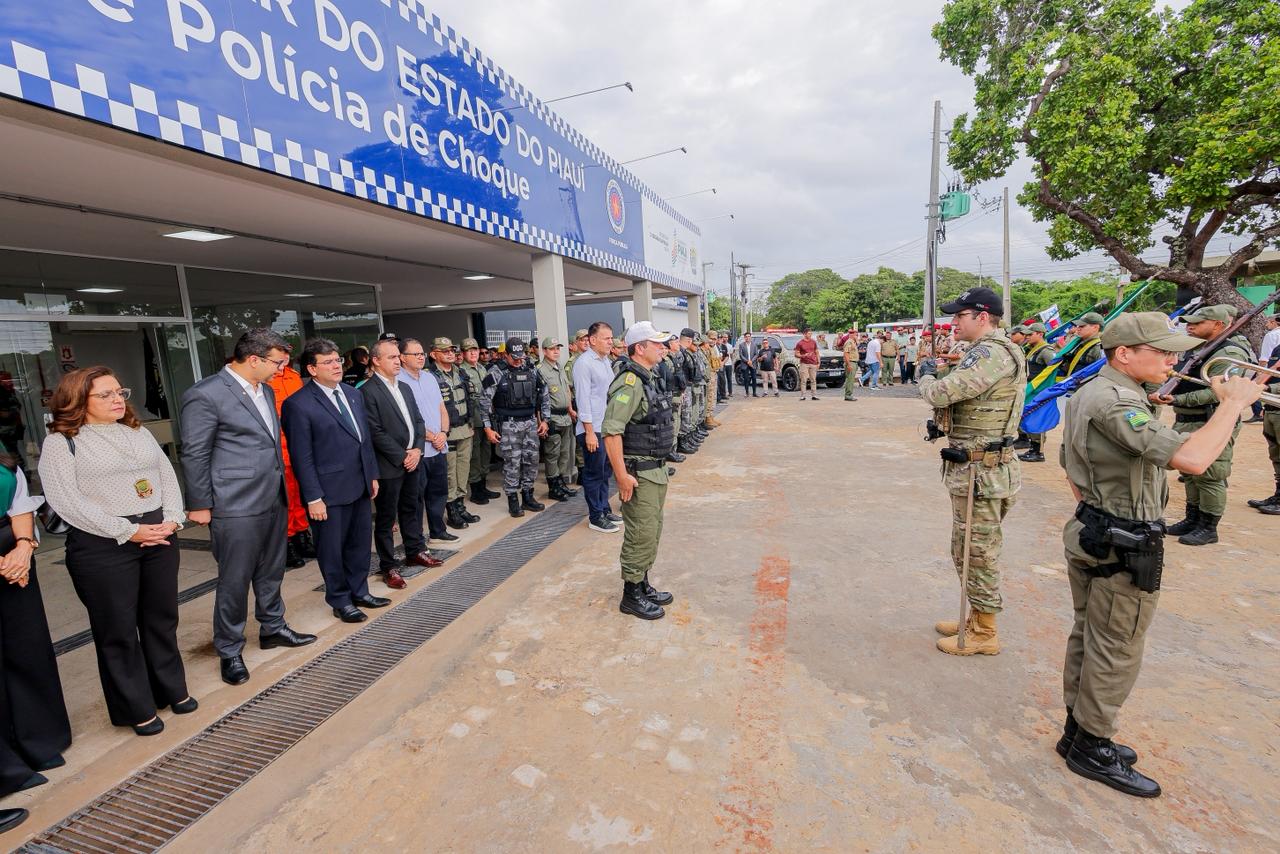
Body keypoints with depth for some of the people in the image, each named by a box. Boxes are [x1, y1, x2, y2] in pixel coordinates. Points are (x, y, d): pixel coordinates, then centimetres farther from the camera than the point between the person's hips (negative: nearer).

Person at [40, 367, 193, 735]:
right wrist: (128, 531, -17)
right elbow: (66, 500, -11)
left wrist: (172, 520, -6)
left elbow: (167, 477, 10)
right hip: (103, 546, -4)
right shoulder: (60, 442, -3)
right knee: (118, 630, 7)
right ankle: (136, 708, 23)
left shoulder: (139, 433, 13)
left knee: (162, 619, 14)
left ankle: (172, 689, 31)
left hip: (159, 536, 5)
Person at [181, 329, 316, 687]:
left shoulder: (265, 390, 10)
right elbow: (194, 455, -11)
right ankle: (229, 651, 24)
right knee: (235, 582, 7)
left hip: (274, 500, 7)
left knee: (271, 573, 20)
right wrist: (200, 506, -6)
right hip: (236, 507, -7)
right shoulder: (206, 395, -15)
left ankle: (273, 628, 37)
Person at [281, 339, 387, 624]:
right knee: (332, 549, 10)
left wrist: (372, 475, 12)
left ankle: (359, 591, 35)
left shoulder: (354, 394, 8)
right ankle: (340, 601, 27)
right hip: (330, 492, -6)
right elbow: (302, 457, -13)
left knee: (360, 542, 17)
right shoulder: (298, 405, -12)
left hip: (360, 486, 6)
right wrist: (313, 498, -13)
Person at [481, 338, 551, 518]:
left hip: (531, 422, 5)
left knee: (531, 460, 8)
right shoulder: (496, 373, -7)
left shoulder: (530, 371, 7)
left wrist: (544, 420, 10)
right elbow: (485, 402, -6)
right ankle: (513, 500, 11)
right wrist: (488, 428, -8)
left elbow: (544, 395, 15)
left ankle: (527, 496, 22)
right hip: (509, 425, -4)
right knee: (512, 463, -1)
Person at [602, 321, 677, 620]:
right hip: (639, 473, -10)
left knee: (652, 532, 19)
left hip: (655, 469, 10)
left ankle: (643, 586, 34)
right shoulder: (629, 382, -20)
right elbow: (611, 430, -27)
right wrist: (622, 476, -26)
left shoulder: (647, 379, 12)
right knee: (640, 536, 1)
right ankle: (631, 596, 17)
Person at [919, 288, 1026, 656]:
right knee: (970, 549, 20)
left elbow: (942, 393, -25)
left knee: (977, 552, 2)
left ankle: (984, 634, 18)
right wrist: (944, 421, 4)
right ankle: (977, 620, 35)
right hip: (977, 467, 11)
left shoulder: (993, 352, -19)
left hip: (982, 470, -11)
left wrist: (926, 382, -4)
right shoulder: (989, 350, 16)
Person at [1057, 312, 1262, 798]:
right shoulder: (1115, 402, -23)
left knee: (1087, 638, 19)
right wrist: (1235, 402, -19)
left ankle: (1078, 730, 33)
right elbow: (1192, 459, -32)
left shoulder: (1089, 394, 9)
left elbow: (1072, 469, 17)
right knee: (1116, 652, 5)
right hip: (1125, 548, -10)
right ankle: (1092, 749, 20)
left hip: (1092, 534, 10)